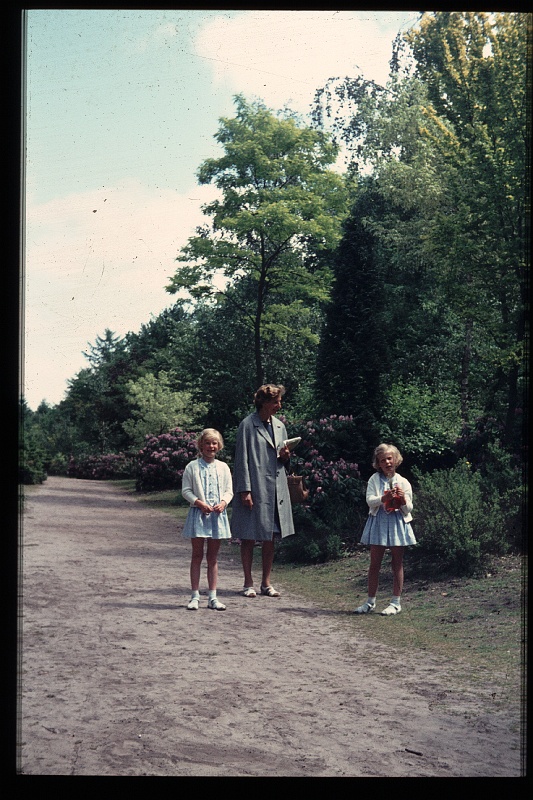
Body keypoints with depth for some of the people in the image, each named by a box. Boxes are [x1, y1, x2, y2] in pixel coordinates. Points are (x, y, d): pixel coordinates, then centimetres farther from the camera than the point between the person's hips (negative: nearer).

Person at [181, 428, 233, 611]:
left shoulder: (223, 467, 8)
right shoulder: (192, 466, 0)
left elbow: (229, 490, 9)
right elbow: (186, 490, -2)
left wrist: (223, 502, -10)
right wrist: (199, 503, -15)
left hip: (217, 514, 3)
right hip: (198, 513, -3)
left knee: (213, 557, 7)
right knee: (197, 555, 1)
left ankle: (212, 597, 11)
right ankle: (195, 596, 6)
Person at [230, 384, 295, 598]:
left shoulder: (279, 426, 13)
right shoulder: (248, 425, -6)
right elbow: (242, 460, -8)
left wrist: (285, 456, -2)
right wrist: (245, 490, -14)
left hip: (275, 489, 6)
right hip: (254, 488, -6)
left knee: (270, 539, 9)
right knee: (248, 538, 2)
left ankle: (266, 583, 18)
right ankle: (248, 583, 11)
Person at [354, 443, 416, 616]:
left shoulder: (403, 482, 5)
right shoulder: (374, 479, 4)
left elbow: (408, 509, 4)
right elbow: (370, 500, -9)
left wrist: (403, 500, -16)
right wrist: (383, 498, -26)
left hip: (398, 523, 0)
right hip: (378, 523, 0)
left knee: (397, 564, 3)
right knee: (374, 563, 3)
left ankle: (396, 602, 10)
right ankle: (370, 601, 13)